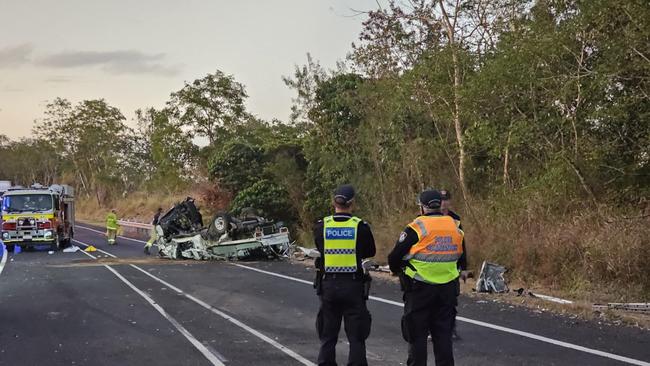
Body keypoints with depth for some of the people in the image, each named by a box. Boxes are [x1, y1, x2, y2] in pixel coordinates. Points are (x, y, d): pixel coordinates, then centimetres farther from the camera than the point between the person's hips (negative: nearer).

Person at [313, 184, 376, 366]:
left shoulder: (321, 226, -4)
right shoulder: (361, 227, -8)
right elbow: (371, 252, 4)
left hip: (328, 285, 2)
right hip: (353, 286, -2)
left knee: (328, 337, 14)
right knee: (356, 337, 6)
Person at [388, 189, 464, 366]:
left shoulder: (416, 228, -12)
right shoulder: (455, 228, 5)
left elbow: (394, 258, -8)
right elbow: (461, 257, 17)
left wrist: (398, 271, 13)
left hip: (420, 289, -5)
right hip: (448, 289, 5)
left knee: (417, 334, 5)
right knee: (443, 333, 13)